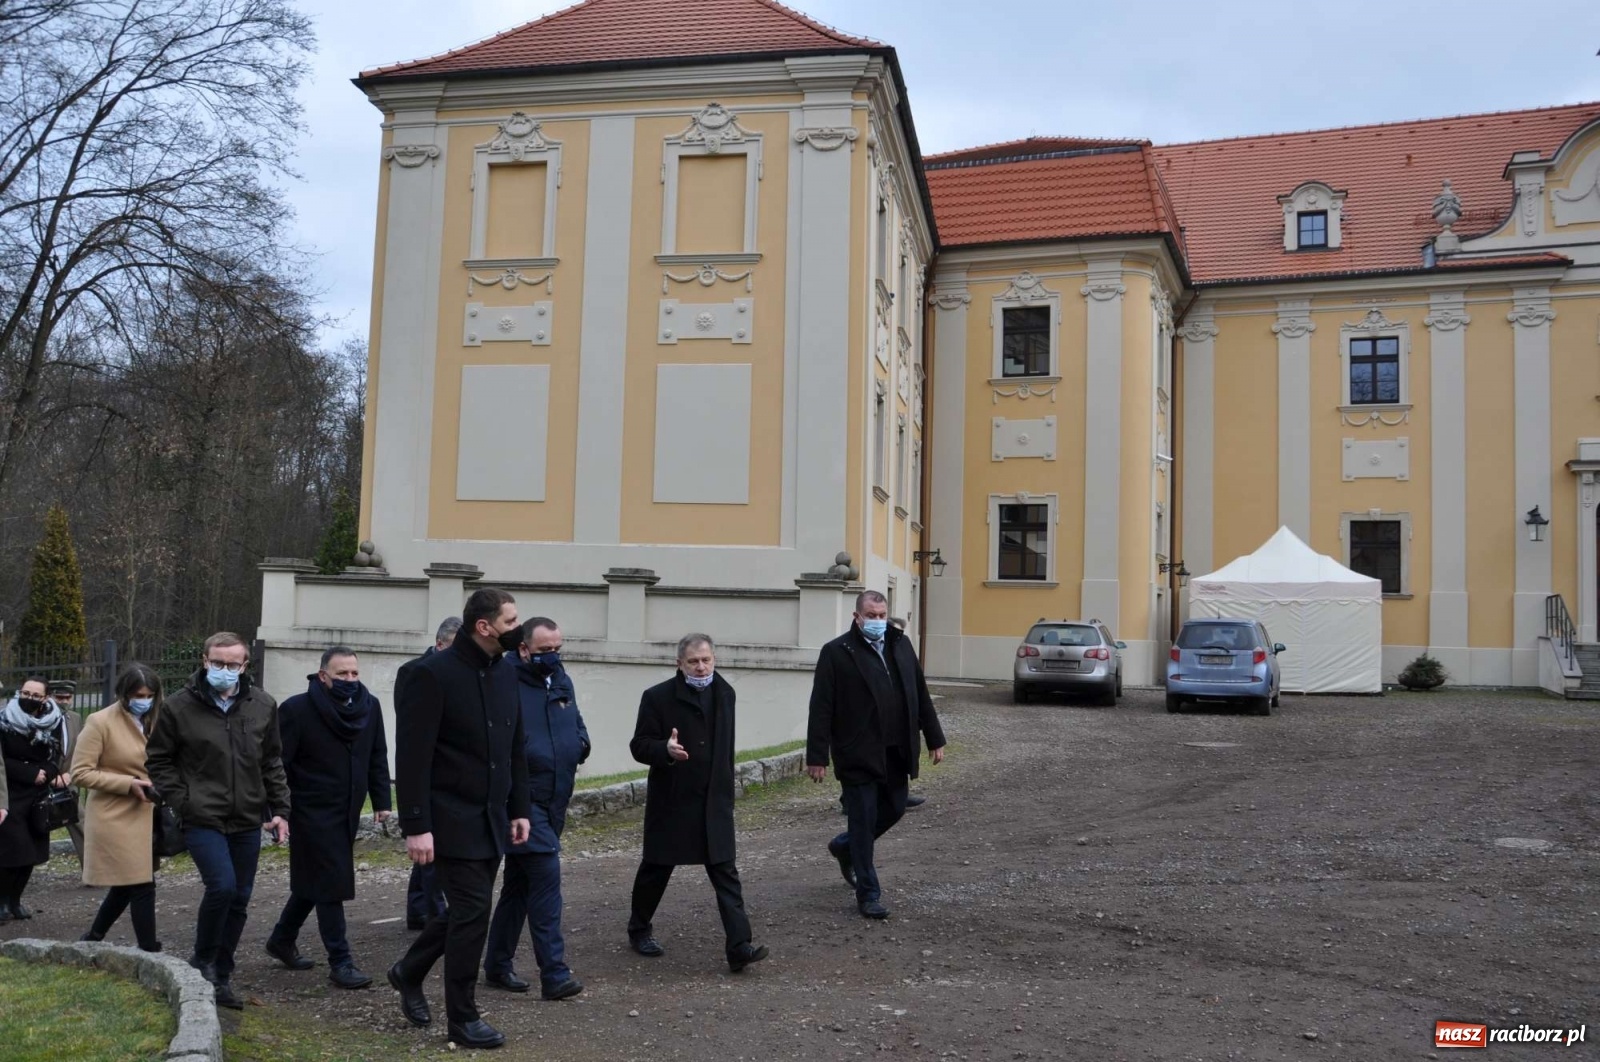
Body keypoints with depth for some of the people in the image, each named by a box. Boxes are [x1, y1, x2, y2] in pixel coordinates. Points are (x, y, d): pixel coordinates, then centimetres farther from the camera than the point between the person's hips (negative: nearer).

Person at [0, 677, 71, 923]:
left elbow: (57, 757, 4)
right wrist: (32, 773, -16)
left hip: (39, 795, 4)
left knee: (33, 849, 6)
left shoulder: (54, 722, 0)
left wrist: (48, 774, -16)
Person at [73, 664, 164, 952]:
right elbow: (81, 771, -14)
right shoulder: (100, 722, -12)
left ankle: (93, 938, 36)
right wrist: (128, 784, -21)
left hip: (144, 815, 7)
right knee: (142, 885, -7)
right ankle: (149, 950, 2)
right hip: (116, 817, -7)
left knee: (126, 884, 17)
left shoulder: (153, 721, 8)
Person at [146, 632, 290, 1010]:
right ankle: (203, 961, 4)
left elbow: (272, 762, 13)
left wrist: (279, 808, 7)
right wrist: (181, 801, -6)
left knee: (239, 899, 8)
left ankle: (221, 976, 23)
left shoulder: (262, 706, 4)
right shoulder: (180, 706, -5)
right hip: (203, 820, -4)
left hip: (247, 822, 4)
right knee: (222, 885, -20)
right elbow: (158, 760, 3)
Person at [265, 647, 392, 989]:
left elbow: (377, 758, 10)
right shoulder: (297, 710, -14)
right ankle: (340, 961, 3)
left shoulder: (370, 707, 3)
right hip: (313, 814, -6)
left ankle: (282, 939, 38)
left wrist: (381, 801, 7)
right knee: (330, 884, -5)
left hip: (348, 813, 6)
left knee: (313, 881, 19)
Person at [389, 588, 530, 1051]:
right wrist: (416, 826, -19)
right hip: (452, 819, -7)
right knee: (472, 911, -4)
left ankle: (409, 972, 39)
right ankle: (463, 1020, 11)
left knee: (466, 907, 15)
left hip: (492, 818, 7)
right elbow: (412, 757, -17)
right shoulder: (433, 674, -15)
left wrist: (519, 809, 12)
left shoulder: (506, 671, 8)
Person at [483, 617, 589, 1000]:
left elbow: (577, 724, 21)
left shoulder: (562, 682, 10)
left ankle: (498, 964, 27)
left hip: (553, 803, 8)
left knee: (519, 883, 16)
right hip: (523, 800, -8)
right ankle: (554, 974, -8)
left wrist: (579, 745, 3)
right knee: (546, 876, -13)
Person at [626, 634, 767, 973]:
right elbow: (639, 745, -9)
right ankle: (639, 929, 34)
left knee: (725, 872, -5)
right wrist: (665, 750, -29)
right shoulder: (658, 697, -9)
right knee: (657, 868, 12)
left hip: (714, 801, 3)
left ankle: (739, 946, -8)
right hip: (671, 801, -3)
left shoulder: (724, 693, 8)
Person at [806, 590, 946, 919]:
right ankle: (868, 895, 13)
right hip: (859, 755, -6)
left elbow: (920, 695, 13)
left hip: (896, 752, 6)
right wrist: (817, 757, -14)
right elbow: (821, 709, -11)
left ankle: (844, 847, 42)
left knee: (894, 809, 16)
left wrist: (934, 739, 12)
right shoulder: (836, 653, -9)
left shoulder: (901, 645, 8)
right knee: (863, 821, 1)